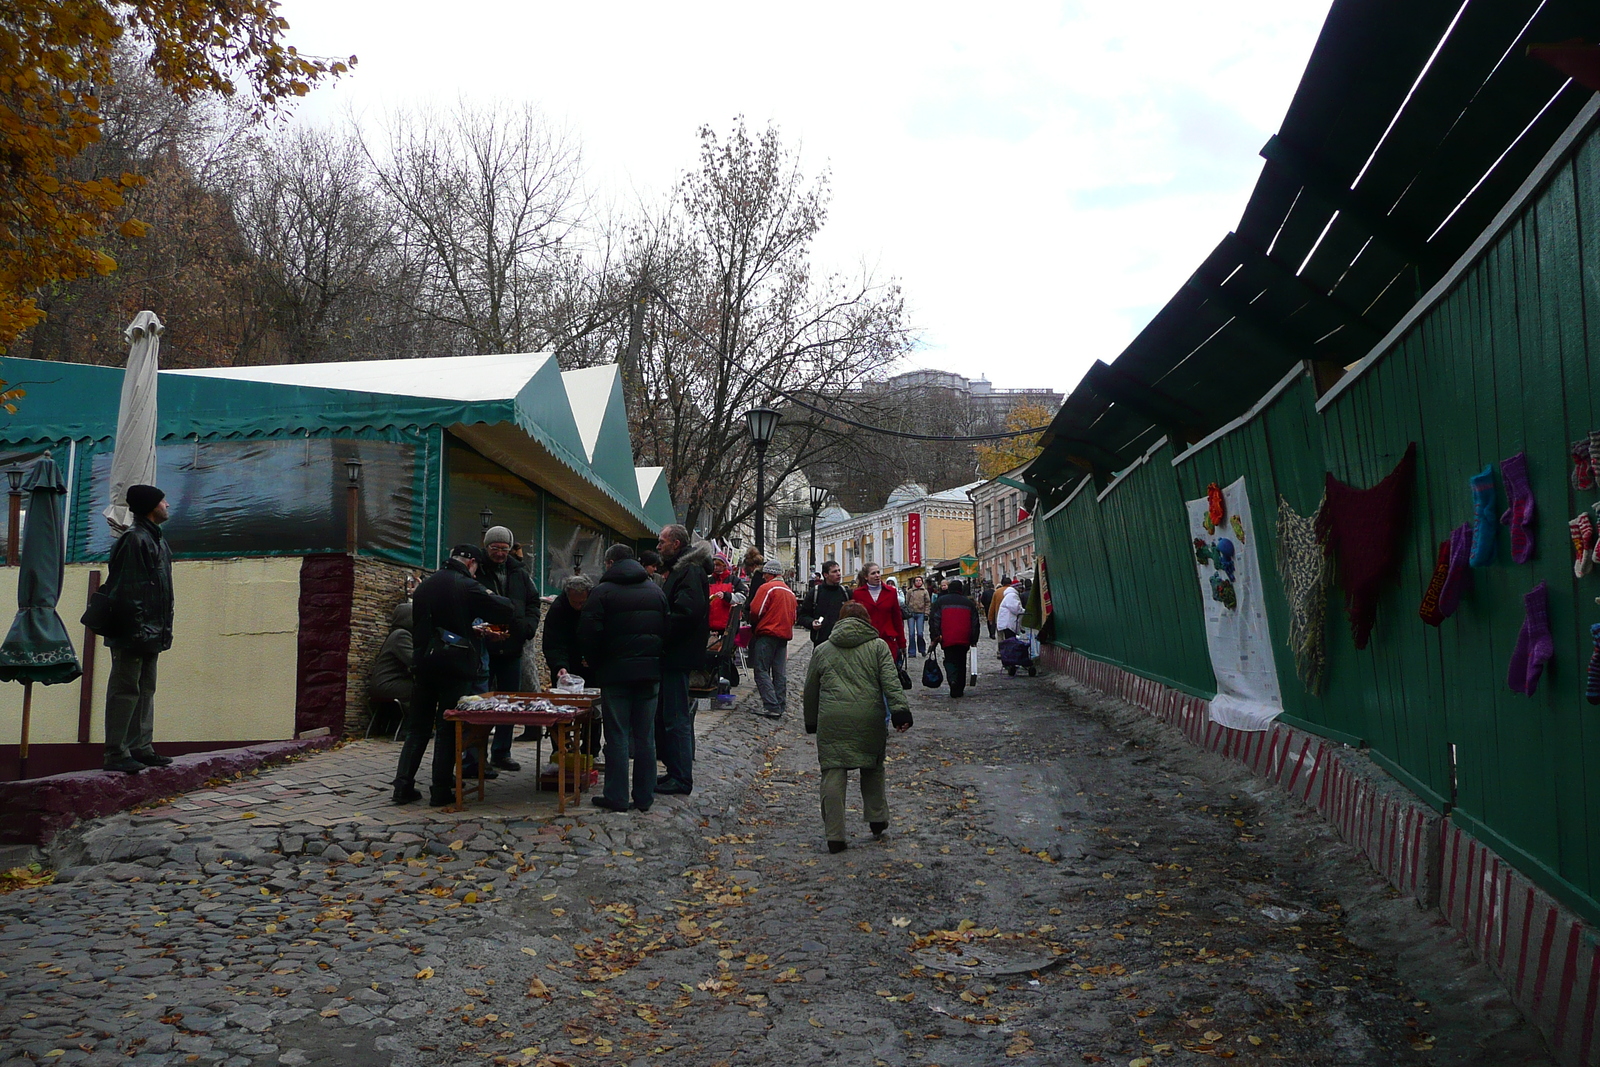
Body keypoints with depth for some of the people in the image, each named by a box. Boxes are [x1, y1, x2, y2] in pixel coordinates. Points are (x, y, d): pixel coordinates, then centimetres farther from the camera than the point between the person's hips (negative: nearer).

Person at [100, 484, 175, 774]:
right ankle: (116, 753, -3)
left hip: (151, 633, 10)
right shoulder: (134, 539, -12)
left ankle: (141, 748, 19)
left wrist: (163, 629, 17)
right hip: (133, 633, -10)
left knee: (146, 690, 13)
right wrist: (136, 628, -22)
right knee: (126, 690, -7)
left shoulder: (156, 540, 18)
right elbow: (126, 590, -18)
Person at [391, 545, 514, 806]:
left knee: (417, 727, 12)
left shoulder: (424, 586, 12)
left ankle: (403, 786, 8)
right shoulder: (467, 586, -10)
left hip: (424, 664, 6)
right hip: (456, 667, -6)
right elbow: (506, 611, -11)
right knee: (448, 729, 1)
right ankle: (441, 791, 4)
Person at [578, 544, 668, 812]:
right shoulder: (655, 590, 10)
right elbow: (666, 630, 11)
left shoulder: (603, 591, -6)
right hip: (650, 672, 4)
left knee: (617, 735, 1)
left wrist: (596, 662, 4)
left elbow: (588, 635, -11)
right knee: (645, 736, 9)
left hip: (615, 671, -4)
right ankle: (645, 797, 13)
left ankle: (617, 797, 3)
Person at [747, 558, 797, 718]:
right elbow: (793, 616, 19)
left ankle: (772, 707, -13)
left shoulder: (767, 587, -8)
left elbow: (755, 611, -13)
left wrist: (755, 623, 6)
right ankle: (780, 706, 11)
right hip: (784, 635, 7)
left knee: (761, 671, -5)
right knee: (780, 673, 10)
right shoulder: (790, 592, 16)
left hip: (767, 634, -7)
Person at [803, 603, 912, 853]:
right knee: (872, 768, 20)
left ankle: (834, 836, -2)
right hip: (869, 718, 0)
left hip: (832, 720, 0)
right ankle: (877, 821, 28)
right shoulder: (877, 646, 9)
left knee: (833, 774, 0)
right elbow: (891, 681, -4)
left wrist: (811, 722, 30)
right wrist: (900, 710, -9)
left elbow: (810, 689, 20)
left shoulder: (822, 649, 15)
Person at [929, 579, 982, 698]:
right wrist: (974, 639, 17)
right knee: (961, 662, 13)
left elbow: (934, 620, 1)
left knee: (949, 660, 6)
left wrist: (935, 637, 1)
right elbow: (976, 622, 13)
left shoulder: (940, 601, 7)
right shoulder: (968, 602, 13)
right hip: (964, 639, 2)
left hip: (947, 639, -2)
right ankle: (959, 689, 14)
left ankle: (952, 679, -22)